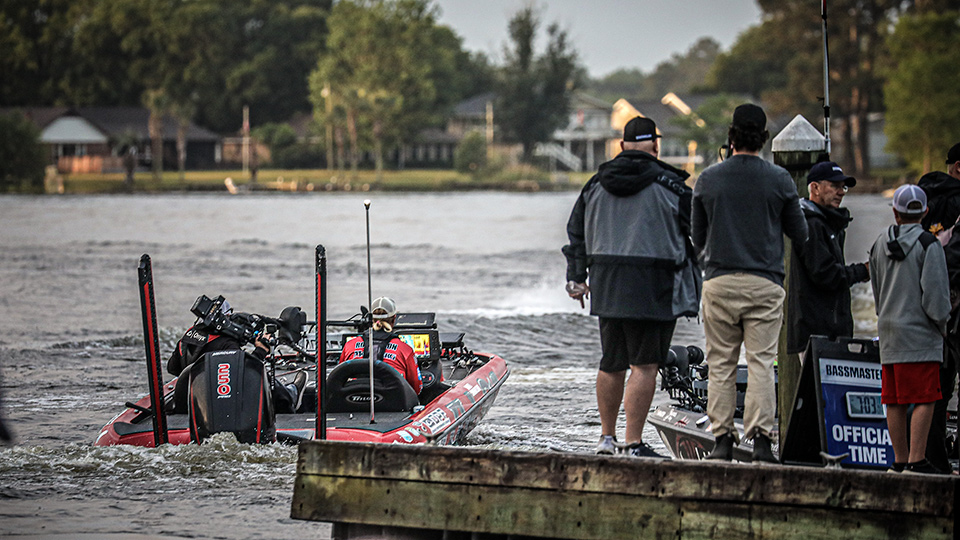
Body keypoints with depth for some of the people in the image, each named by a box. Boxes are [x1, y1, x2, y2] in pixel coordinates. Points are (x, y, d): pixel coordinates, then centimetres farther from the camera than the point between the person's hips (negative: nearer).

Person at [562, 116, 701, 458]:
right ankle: (634, 444, -7)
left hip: (606, 286, 6)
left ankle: (607, 437, 25)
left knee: (611, 363, 16)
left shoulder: (596, 184, 10)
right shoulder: (669, 185, -6)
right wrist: (696, 277, 13)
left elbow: (577, 232, 16)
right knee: (644, 365, -4)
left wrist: (576, 276, 23)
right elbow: (694, 233, -1)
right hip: (653, 286, -6)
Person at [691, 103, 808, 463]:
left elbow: (697, 238, 11)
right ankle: (760, 437, -9)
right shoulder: (779, 180, -2)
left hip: (718, 282, 1)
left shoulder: (708, 179, 2)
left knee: (720, 364, 5)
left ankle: (722, 438, 3)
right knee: (761, 363, -1)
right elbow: (799, 234, 8)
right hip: (764, 282, -1)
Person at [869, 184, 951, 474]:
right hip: (920, 335, -6)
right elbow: (935, 292, -13)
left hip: (889, 332, 7)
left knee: (895, 401, 8)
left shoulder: (879, 245, 10)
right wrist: (941, 323, 1)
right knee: (924, 400, -6)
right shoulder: (929, 245, -10)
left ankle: (900, 459, 12)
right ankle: (916, 460, -12)